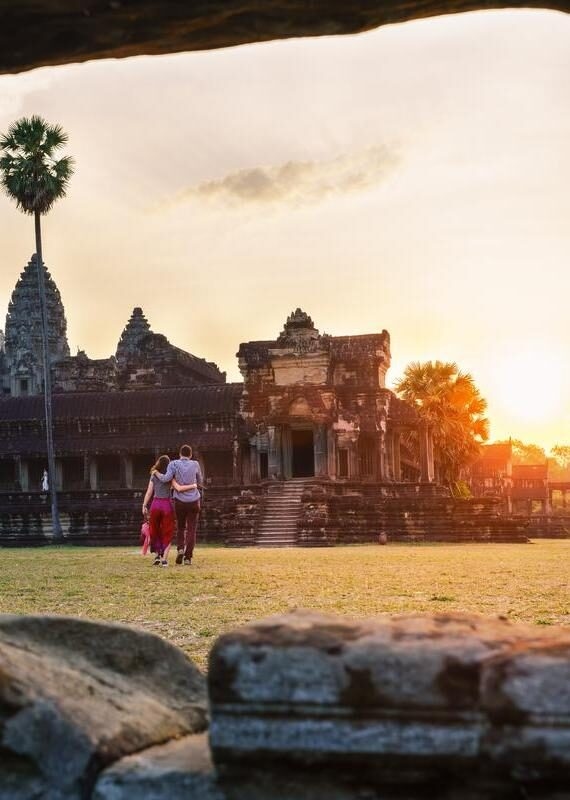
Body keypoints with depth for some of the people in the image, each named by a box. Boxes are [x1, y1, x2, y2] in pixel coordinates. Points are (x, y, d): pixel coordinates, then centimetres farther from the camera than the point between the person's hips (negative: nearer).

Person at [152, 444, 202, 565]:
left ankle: (180, 549, -5)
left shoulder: (174, 464, -5)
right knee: (191, 530, 1)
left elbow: (166, 479, -17)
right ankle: (188, 557, -9)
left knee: (180, 527, 18)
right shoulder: (195, 464, 1)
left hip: (180, 501, 0)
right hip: (194, 501, 0)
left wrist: (156, 473, 0)